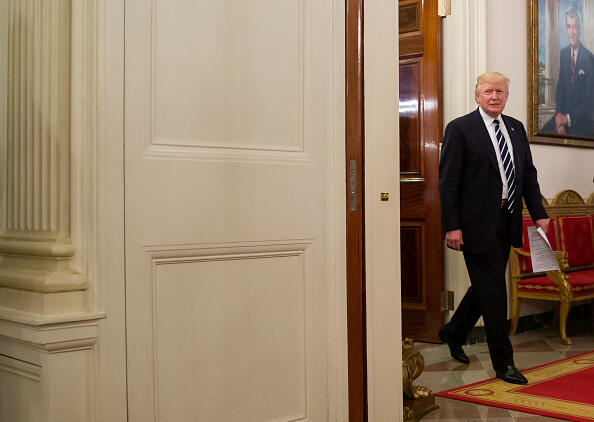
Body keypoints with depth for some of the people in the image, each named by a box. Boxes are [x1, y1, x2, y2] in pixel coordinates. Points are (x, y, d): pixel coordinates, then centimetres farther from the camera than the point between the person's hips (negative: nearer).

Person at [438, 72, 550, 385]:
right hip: (477, 222, -7)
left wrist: (539, 213, 6)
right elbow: (448, 180, -10)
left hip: (507, 221, 7)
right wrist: (452, 226, -16)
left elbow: (528, 174, 16)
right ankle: (503, 362, 8)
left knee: (488, 285, 16)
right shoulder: (460, 128, -6)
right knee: (493, 288, -3)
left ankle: (453, 333, 38)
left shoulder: (516, 128, 13)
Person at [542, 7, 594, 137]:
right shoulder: (563, 53, 7)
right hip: (563, 114, 5)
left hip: (581, 119, -5)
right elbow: (560, 87, 7)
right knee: (544, 131, -16)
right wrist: (559, 114, -7)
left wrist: (569, 118, -16)